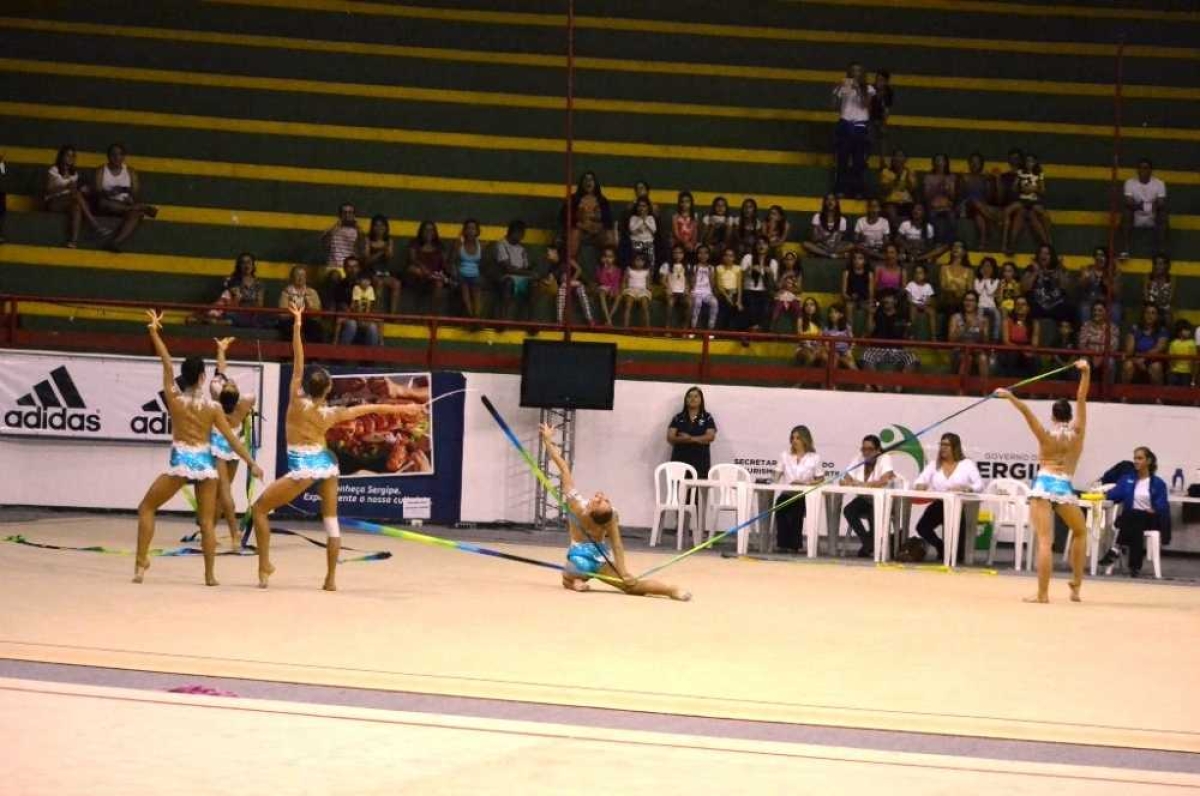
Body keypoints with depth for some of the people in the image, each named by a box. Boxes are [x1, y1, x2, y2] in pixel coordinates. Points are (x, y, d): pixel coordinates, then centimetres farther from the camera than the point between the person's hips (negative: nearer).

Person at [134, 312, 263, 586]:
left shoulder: (175, 399, -5)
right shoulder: (213, 407, -4)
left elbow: (167, 365, 2)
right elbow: (231, 438, -2)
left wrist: (154, 332, 8)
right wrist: (252, 463, 4)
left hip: (180, 463, -1)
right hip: (205, 463, 1)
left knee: (146, 508, 14)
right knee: (207, 522, 7)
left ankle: (141, 563, 4)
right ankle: (210, 576, 3)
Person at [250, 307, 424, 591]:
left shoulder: (298, 402, -13)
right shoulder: (331, 414, -3)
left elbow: (297, 365, -14)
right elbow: (370, 408, 5)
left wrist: (297, 326, -15)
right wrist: (404, 408, 15)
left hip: (303, 467, -4)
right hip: (326, 463, 4)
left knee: (259, 508, 7)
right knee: (331, 521, 12)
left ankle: (264, 566, 0)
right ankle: (331, 579, 8)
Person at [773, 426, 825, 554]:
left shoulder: (814, 457, 8)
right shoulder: (785, 456, 17)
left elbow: (820, 479, 5)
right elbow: (777, 476, 12)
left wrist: (807, 483, -13)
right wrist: (775, 481, -12)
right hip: (787, 494, 2)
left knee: (796, 509, -34)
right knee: (780, 504, -32)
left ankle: (794, 545, -23)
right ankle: (782, 544, -25)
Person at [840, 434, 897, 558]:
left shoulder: (885, 459, -13)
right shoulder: (859, 460, 2)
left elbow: (884, 481, -30)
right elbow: (845, 480, -4)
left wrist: (862, 484, -35)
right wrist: (846, 482, -30)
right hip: (864, 499, 5)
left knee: (874, 513, -34)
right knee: (848, 510, -22)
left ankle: (868, 547, -9)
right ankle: (869, 544, -9)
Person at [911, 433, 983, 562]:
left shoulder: (967, 464, 4)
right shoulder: (934, 464, 13)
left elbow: (979, 486, -5)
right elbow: (919, 481, 5)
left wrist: (965, 488, -26)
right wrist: (920, 486, -20)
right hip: (939, 506, 3)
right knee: (922, 527, -22)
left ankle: (957, 551, 3)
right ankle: (941, 547, 8)